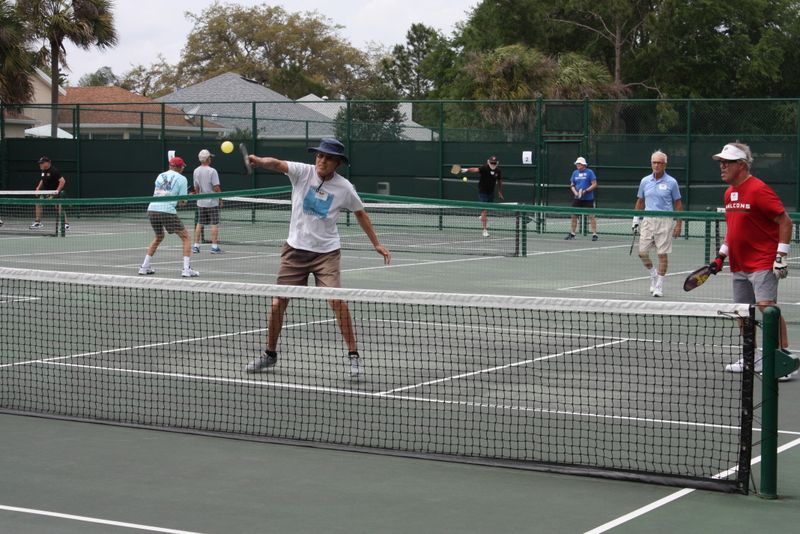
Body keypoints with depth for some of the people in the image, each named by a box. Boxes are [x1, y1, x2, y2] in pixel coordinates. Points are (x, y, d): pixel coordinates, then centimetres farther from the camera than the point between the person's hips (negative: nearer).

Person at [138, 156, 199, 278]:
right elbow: (183, 201, 0)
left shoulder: (160, 176, 18)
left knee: (159, 237, 29)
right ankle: (186, 269, -7)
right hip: (167, 211, -6)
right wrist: (184, 201, 22)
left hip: (152, 209, 6)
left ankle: (145, 267, 27)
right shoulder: (181, 179, 4)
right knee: (185, 238, 5)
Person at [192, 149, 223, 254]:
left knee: (199, 224, 11)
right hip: (212, 202, -6)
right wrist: (220, 200, -5)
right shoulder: (212, 171, -14)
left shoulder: (196, 171, 4)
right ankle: (214, 246, -3)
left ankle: (196, 246, 12)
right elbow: (216, 188, -15)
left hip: (201, 202, 6)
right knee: (215, 224, -1)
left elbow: (196, 188, 11)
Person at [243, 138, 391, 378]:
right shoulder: (303, 172, -8)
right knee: (278, 303, 2)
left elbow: (360, 214, 11)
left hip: (326, 252, -1)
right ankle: (270, 354, 23)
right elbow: (278, 164, -26)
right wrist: (260, 161, -48)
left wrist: (376, 244, 13)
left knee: (337, 300, -17)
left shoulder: (344, 187, -6)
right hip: (296, 249, 1)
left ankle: (354, 355, -4)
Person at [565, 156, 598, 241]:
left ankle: (594, 234, -3)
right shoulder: (575, 173, 10)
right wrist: (575, 192, -5)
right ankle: (572, 233, 15)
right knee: (574, 215, 6)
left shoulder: (589, 172, -6)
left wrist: (585, 191, -18)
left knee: (591, 216, -6)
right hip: (577, 198, 5)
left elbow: (594, 185, -8)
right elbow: (572, 185, 15)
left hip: (588, 199, -5)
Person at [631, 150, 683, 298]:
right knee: (642, 252, 0)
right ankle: (653, 273, 27)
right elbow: (640, 202, 17)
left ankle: (659, 285, 6)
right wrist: (635, 220, 11)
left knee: (662, 254, -3)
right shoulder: (645, 181, 8)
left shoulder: (671, 182, -2)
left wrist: (678, 225, -3)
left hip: (665, 221, -3)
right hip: (648, 220, 3)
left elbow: (678, 204, 2)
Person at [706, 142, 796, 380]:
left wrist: (781, 256, -18)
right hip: (739, 265, 9)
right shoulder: (729, 193, 12)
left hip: (763, 263, -9)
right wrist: (722, 254, 18)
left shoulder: (758, 190, -14)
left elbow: (785, 221, -14)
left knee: (766, 306, -18)